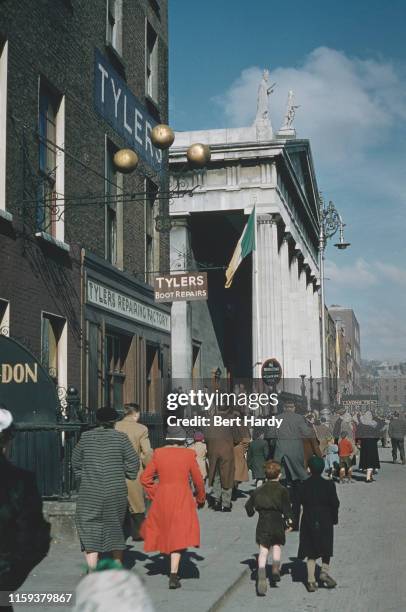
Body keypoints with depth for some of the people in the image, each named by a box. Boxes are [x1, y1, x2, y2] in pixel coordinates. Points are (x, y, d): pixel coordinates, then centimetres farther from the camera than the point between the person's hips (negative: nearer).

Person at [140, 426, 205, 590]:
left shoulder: (158, 453, 1)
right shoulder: (189, 454, -4)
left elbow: (145, 478, 2)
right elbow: (198, 480, 2)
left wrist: (154, 494, 14)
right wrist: (200, 498, 18)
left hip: (161, 498, 2)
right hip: (182, 498, -2)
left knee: (162, 528, 23)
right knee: (179, 536, 2)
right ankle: (173, 576, -3)